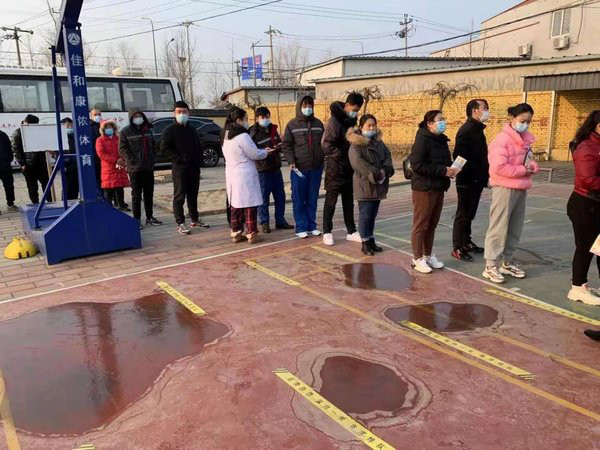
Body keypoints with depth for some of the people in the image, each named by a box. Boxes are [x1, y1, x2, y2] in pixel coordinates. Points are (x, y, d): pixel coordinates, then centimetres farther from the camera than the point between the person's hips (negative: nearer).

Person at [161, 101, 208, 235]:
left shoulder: (192, 129, 15)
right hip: (179, 168, -6)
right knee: (179, 196, -3)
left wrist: (199, 160, 6)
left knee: (193, 195, 14)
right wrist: (179, 159, -17)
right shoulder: (170, 130, -4)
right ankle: (180, 224, 1)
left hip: (194, 168, 6)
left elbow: (198, 147, 21)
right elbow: (164, 148, -12)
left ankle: (194, 220, 24)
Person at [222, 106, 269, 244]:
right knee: (249, 205, 0)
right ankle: (251, 234, 5)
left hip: (231, 175, 8)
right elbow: (254, 154, -12)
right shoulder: (242, 136, -16)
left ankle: (236, 233, 19)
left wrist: (262, 151, 15)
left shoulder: (226, 136, 12)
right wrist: (266, 152, 8)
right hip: (245, 175, -8)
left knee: (235, 204, 13)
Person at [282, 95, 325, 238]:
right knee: (299, 200, 2)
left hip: (316, 168, 4)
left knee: (312, 199, 10)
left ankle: (312, 226, 19)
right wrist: (291, 161, -15)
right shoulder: (292, 124, -1)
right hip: (299, 169, -3)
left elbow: (324, 143, 16)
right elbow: (287, 145, -3)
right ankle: (301, 228, 9)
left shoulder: (318, 123, 11)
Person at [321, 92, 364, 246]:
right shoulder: (335, 120, -14)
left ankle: (351, 231, 21)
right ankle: (327, 232, 11)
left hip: (349, 168, 8)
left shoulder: (351, 120, 10)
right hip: (335, 168, -7)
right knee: (331, 200, 1)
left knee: (349, 201, 13)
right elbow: (326, 144, -20)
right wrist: (342, 156, -20)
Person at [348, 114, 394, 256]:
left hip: (378, 185, 7)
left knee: (373, 214, 14)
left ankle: (371, 240, 24)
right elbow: (358, 162, -21)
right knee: (365, 214, 0)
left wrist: (385, 171, -13)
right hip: (364, 184, -6)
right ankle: (365, 243, 9)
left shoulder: (378, 142, 13)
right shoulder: (356, 144, -9)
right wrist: (375, 174, -22)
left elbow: (387, 156, 7)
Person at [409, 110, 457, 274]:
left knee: (432, 224, 15)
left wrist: (451, 168, -3)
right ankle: (417, 259, 11)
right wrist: (443, 171, -22)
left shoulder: (442, 140, 12)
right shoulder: (422, 139, -13)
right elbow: (417, 164, -22)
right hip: (424, 188, -8)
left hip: (439, 188, 8)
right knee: (421, 225, 1)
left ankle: (428, 255, 27)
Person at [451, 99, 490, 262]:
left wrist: (484, 175, 11)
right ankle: (458, 248, 7)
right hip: (467, 181, -9)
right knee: (463, 214, -1)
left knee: (470, 214, 17)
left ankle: (466, 242, 29)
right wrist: (475, 173, -20)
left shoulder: (478, 130, 15)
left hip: (477, 181, 9)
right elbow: (460, 157, -24)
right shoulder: (466, 130, -16)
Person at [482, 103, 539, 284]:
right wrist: (522, 171, -16)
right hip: (504, 188, -9)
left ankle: (507, 262, 26)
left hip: (521, 189, 9)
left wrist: (532, 167, -4)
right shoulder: (502, 139, -14)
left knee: (515, 228, 14)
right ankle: (490, 266, 3)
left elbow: (529, 160, 19)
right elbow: (498, 167, -24)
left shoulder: (525, 139, 13)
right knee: (498, 228, -4)